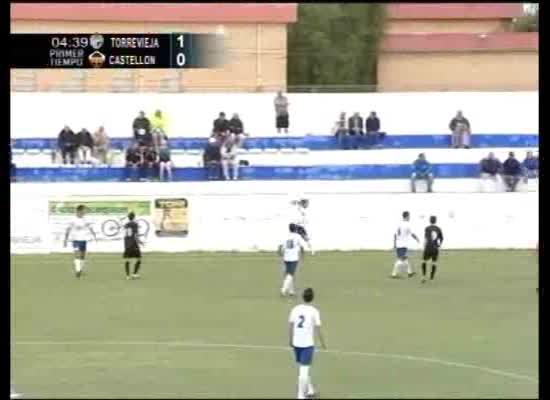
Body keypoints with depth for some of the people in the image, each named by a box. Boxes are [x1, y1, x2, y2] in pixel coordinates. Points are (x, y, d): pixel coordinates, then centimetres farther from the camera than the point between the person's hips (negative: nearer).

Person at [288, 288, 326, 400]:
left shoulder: (295, 309, 0)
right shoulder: (314, 311, -11)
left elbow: (290, 326, 5)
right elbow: (318, 329, -8)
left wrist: (290, 340, 18)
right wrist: (323, 343, 5)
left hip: (296, 343, 4)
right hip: (308, 344, -4)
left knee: (302, 368, 20)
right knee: (304, 370, 0)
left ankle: (310, 390, 32)